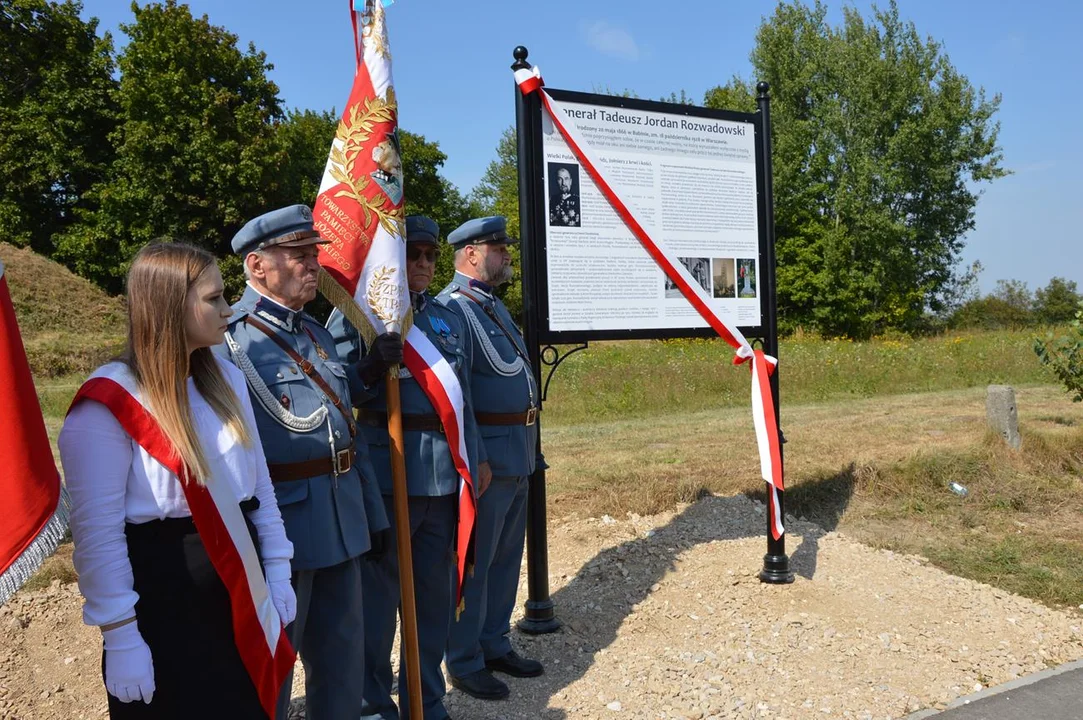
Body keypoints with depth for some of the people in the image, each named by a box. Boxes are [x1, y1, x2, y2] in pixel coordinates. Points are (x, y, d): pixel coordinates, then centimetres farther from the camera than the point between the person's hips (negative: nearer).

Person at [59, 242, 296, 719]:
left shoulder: (226, 379, 4)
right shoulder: (107, 404, -16)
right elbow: (97, 533, -15)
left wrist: (276, 571, 8)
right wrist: (120, 639, -14)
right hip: (163, 602, -6)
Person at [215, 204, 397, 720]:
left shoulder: (318, 334, 13)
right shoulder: (230, 338, -12)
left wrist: (373, 515, 17)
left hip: (342, 525, 8)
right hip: (281, 533, -7)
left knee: (342, 661, 19)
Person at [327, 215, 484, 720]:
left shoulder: (447, 318, 14)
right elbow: (342, 390, -12)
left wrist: (474, 461, 14)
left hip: (446, 477, 6)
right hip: (388, 474, -5)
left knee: (436, 593, 15)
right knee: (378, 594, 7)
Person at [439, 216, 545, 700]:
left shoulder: (493, 305, 16)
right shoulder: (453, 308, -14)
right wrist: (474, 458, -21)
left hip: (518, 455, 9)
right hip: (488, 456, -9)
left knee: (507, 556, 18)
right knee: (473, 562, 3)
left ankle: (495, 645, 32)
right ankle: (464, 664, 18)